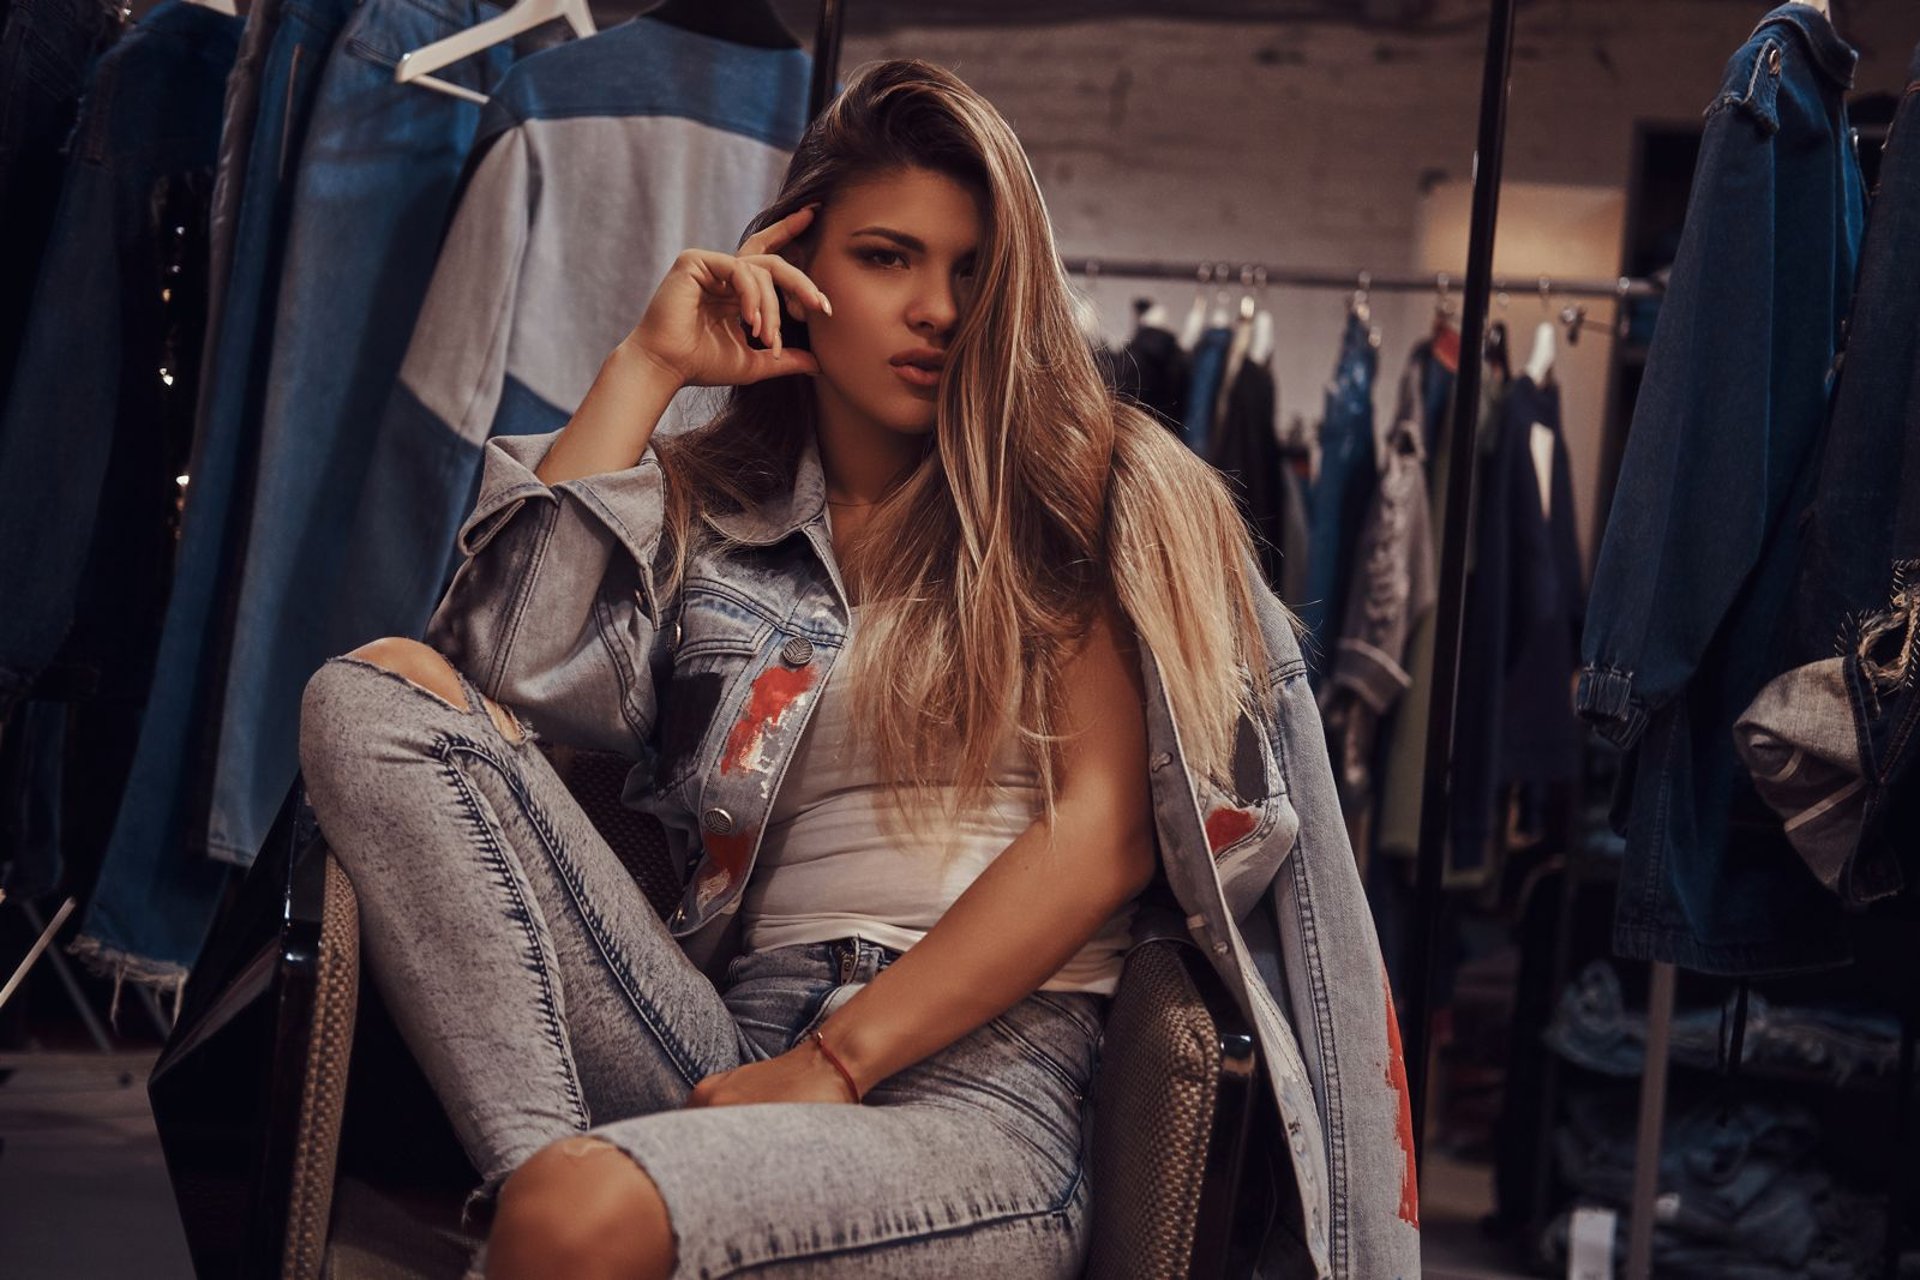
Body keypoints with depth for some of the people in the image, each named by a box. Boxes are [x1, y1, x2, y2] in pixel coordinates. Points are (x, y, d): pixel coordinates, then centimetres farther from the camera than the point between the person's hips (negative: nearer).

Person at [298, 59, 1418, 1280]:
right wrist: (646, 368, 6)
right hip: (737, 1047, 5)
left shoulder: (1097, 491, 10)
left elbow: (1106, 830, -3)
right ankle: (545, 1161, -24)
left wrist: (838, 1061, -10)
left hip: (988, 1085, -5)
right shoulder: (707, 506, 18)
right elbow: (516, 667, -1)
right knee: (379, 688, -14)